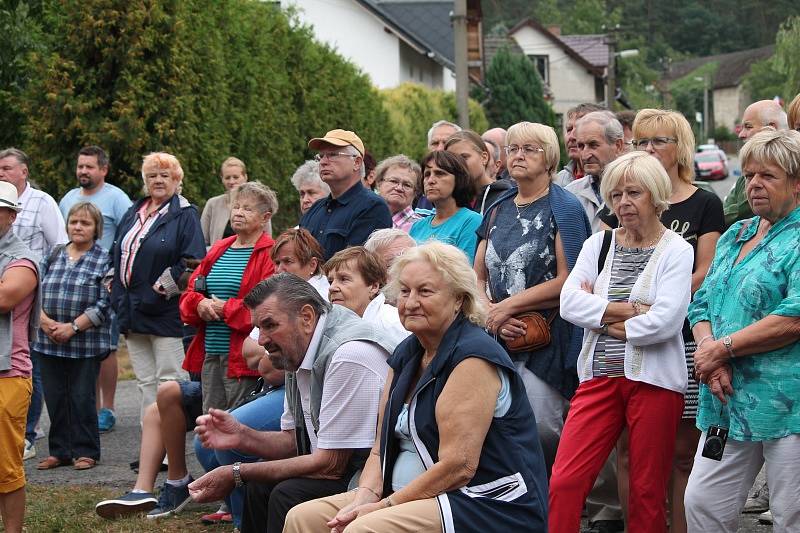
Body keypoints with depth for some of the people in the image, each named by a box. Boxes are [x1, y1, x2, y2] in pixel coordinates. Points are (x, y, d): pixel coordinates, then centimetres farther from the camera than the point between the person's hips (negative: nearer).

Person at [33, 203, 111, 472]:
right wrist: (45, 322, -10)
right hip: (49, 342, 4)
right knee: (55, 398, 7)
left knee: (82, 397, 0)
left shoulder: (104, 261, -2)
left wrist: (73, 327, -15)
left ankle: (85, 451, 12)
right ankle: (60, 451, 18)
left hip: (86, 344, -4)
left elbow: (104, 304, -9)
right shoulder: (53, 256, 10)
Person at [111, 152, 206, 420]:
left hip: (166, 312, -7)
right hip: (133, 312, 7)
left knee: (169, 381, -7)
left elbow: (193, 261, -14)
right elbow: (117, 255, 24)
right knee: (145, 381, 11)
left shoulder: (185, 215, -5)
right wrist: (118, 295, 12)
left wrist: (162, 288, -16)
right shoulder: (133, 214, 17)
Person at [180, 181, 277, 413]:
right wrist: (200, 304, -4)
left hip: (242, 357, -7)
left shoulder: (270, 254, -7)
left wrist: (226, 309, -13)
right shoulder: (218, 250, 17)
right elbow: (189, 292, 19)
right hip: (210, 355, 7)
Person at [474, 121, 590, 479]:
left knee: (541, 429, -9)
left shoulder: (564, 208, -4)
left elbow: (568, 281, -13)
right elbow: (478, 277, 15)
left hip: (547, 341, -6)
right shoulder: (498, 210, 16)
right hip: (498, 338, 6)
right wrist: (492, 314, -6)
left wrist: (507, 306, -11)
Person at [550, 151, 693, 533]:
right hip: (599, 376, 4)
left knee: (647, 493, 4)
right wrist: (632, 310, -11)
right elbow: (570, 302, -3)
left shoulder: (676, 250, -2)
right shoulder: (598, 244, 11)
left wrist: (601, 316, -5)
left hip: (653, 379, -3)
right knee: (563, 482, -6)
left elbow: (666, 321, -15)